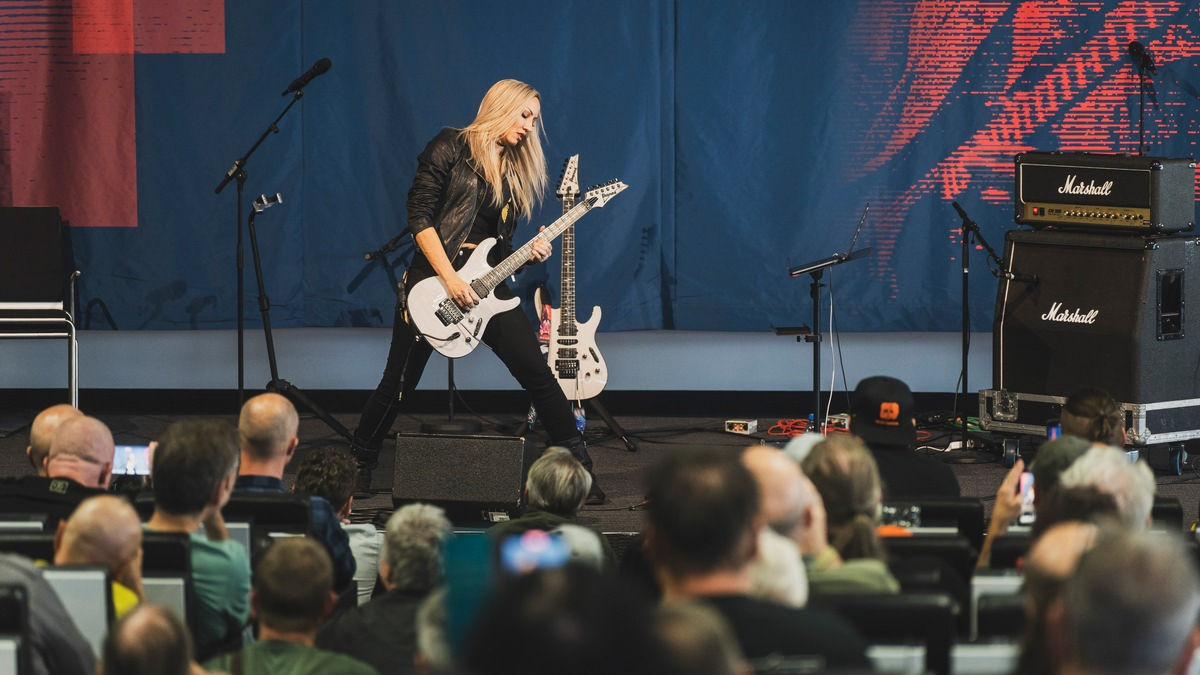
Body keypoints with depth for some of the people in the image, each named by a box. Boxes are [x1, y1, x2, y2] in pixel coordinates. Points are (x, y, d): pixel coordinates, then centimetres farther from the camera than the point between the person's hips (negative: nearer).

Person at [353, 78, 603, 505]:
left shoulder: (516, 172, 15)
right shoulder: (452, 148, -4)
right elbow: (420, 216, -10)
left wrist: (530, 254, -4)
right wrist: (449, 279, -17)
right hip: (434, 279, -5)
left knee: (537, 373, -6)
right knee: (398, 385, 2)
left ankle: (580, 469, -2)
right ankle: (359, 466, 20)